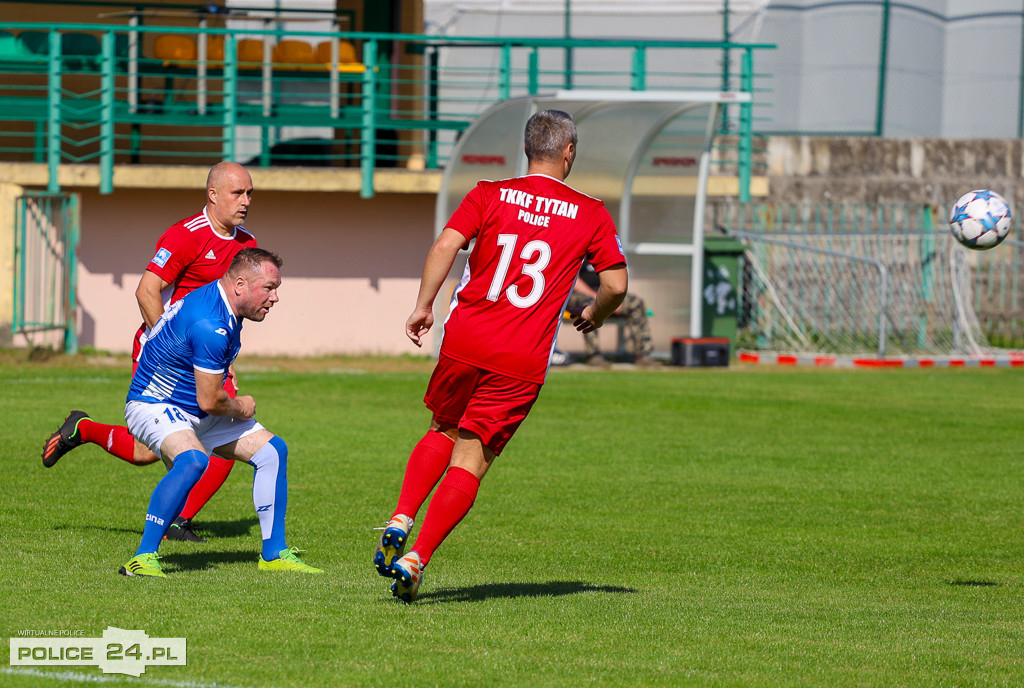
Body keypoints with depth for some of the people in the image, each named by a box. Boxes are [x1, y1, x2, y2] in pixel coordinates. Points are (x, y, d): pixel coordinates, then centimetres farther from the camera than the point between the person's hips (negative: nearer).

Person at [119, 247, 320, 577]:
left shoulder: (221, 302, 2)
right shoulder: (210, 326, -31)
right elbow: (209, 401, -26)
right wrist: (241, 408, -6)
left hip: (195, 413, 10)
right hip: (153, 405, -10)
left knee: (272, 450, 5)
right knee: (193, 460, -38)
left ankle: (274, 554, 12)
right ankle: (143, 558, -33)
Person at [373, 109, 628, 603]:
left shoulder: (490, 195, 5)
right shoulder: (590, 215, 4)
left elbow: (446, 245, -9)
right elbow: (616, 285, 2)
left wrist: (423, 306, -2)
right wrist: (593, 316, 22)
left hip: (465, 340, 2)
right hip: (524, 360, -2)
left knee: (443, 434, 25)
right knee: (471, 462, 3)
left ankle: (400, 520, 5)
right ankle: (416, 559, -9)